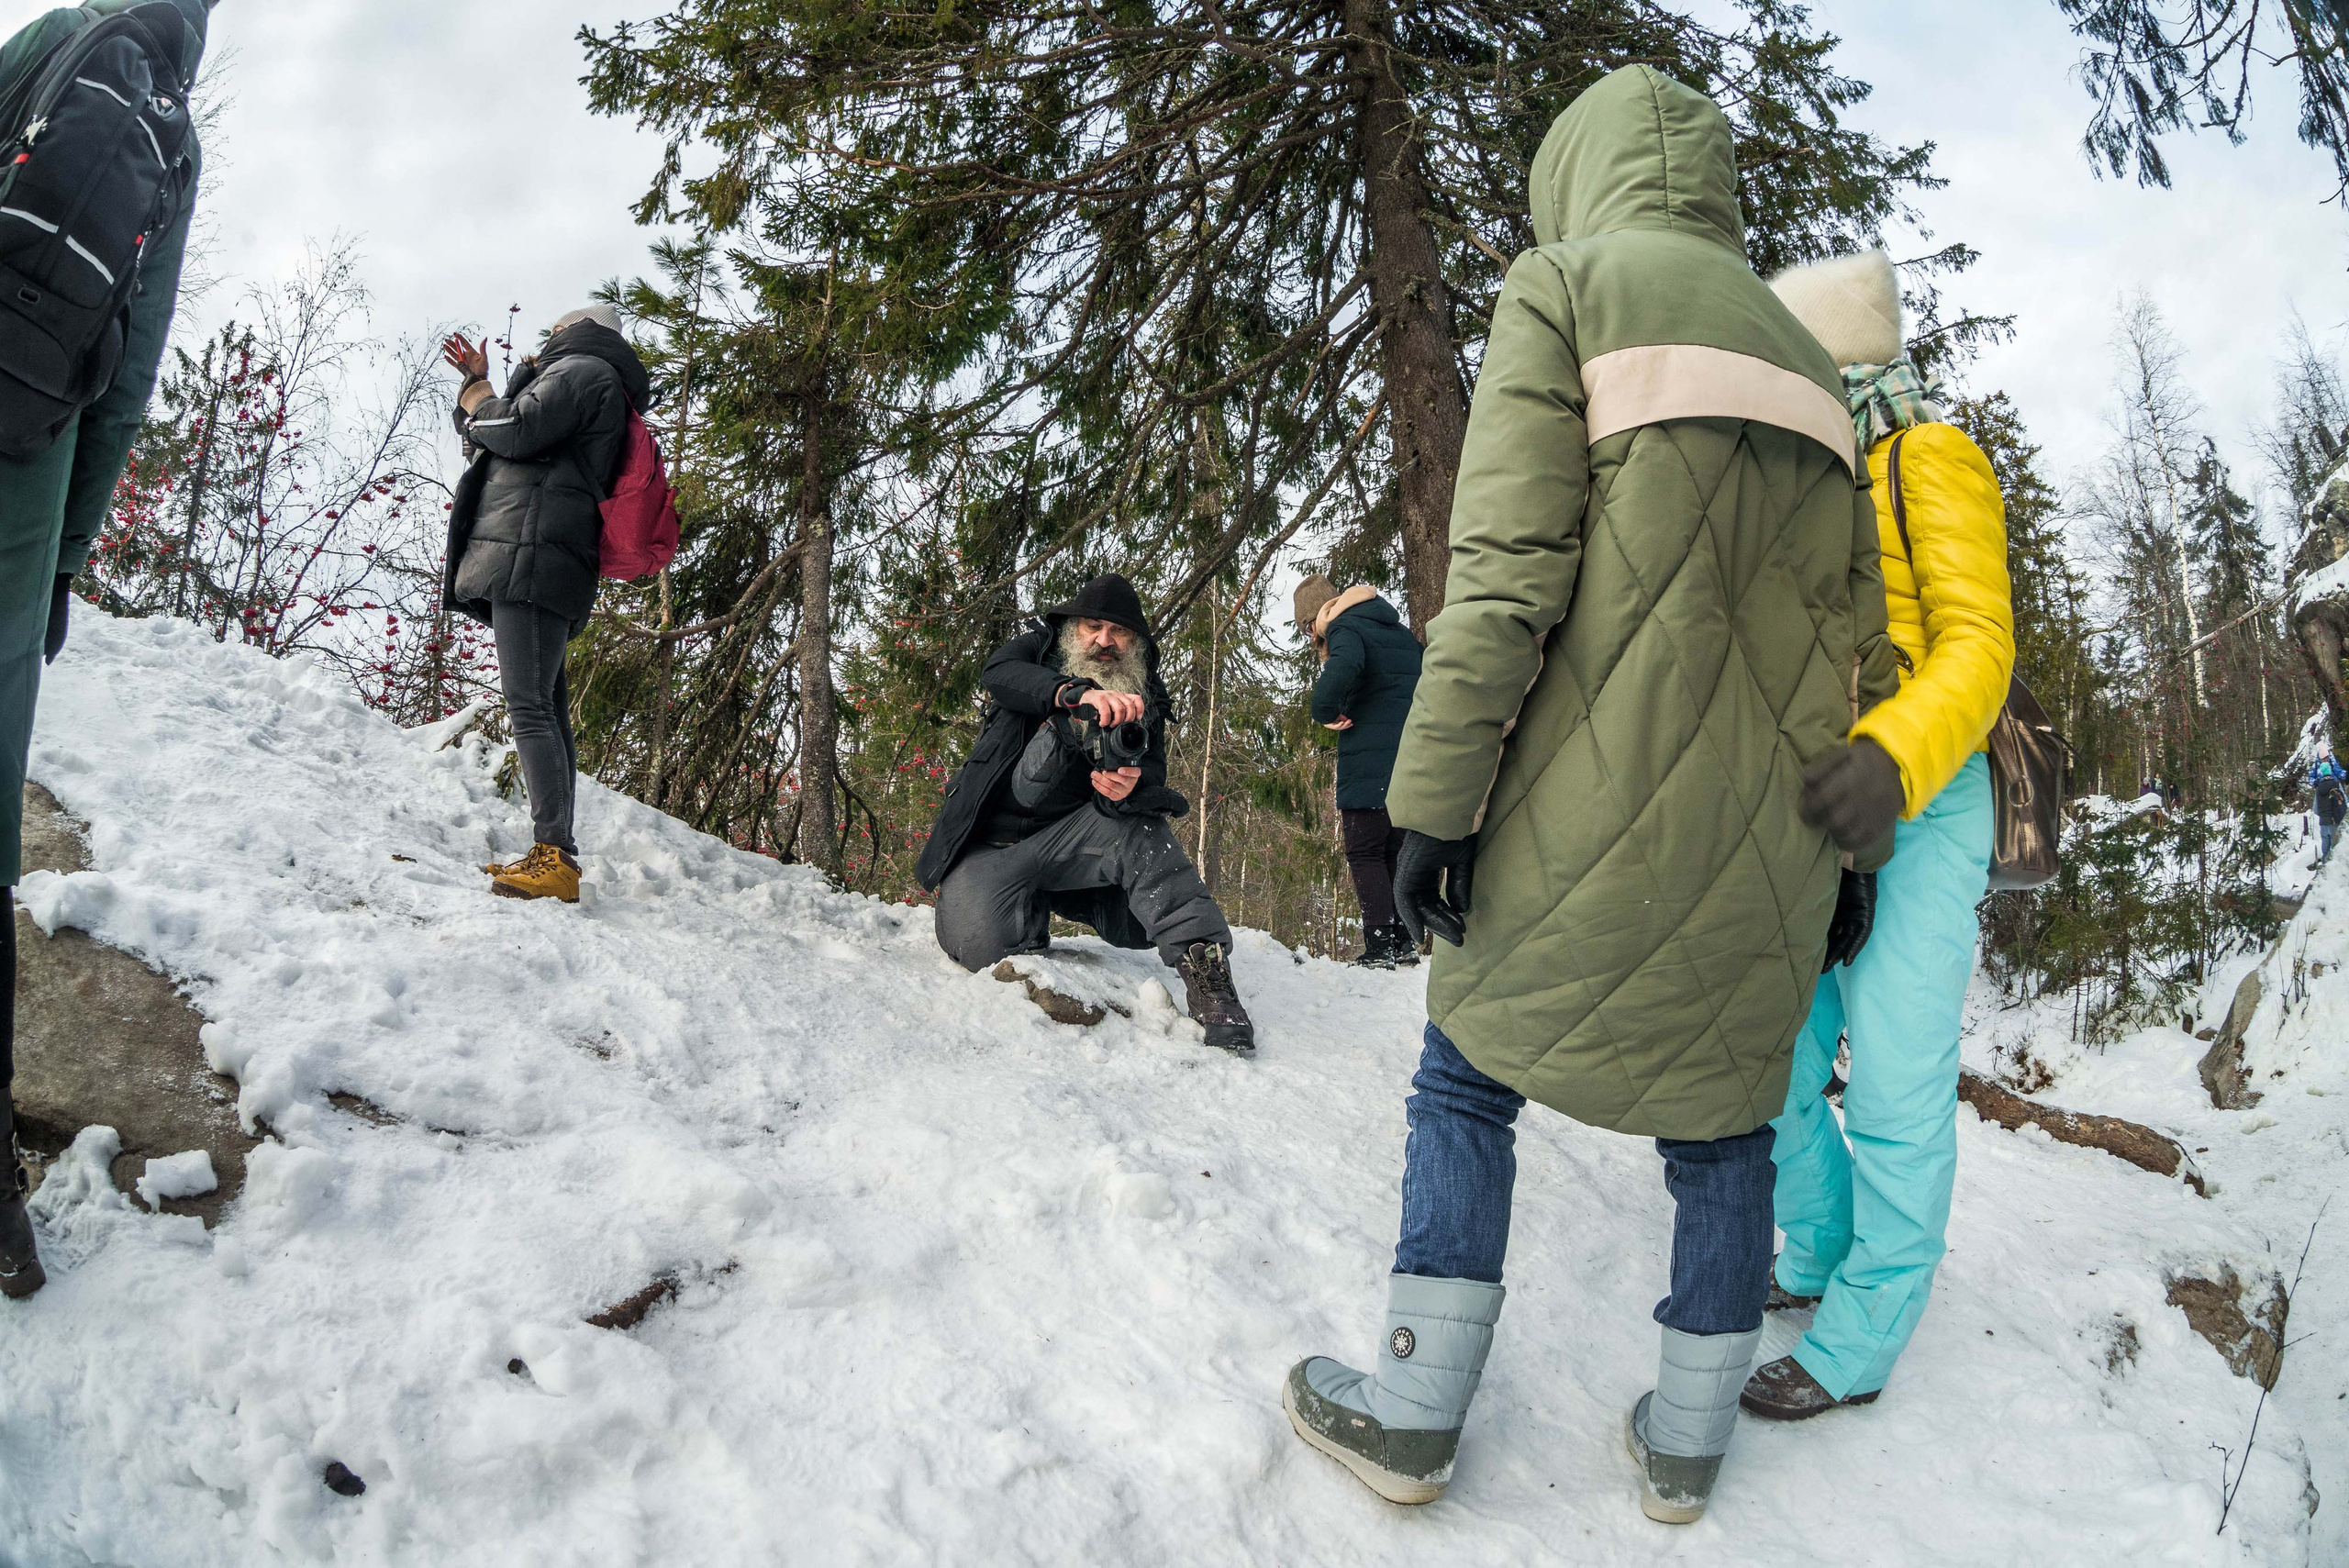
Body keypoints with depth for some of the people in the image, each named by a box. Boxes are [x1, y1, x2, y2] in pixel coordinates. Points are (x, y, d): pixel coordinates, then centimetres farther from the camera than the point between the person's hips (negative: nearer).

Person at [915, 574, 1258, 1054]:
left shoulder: (1145, 697, 6)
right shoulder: (1038, 649, 1)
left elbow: (1154, 773, -8)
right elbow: (1000, 673, -23)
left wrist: (1132, 784, -35)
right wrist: (1078, 693, -43)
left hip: (1064, 835, 1)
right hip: (989, 846, -1)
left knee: (1138, 827, -30)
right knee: (985, 946, -28)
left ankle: (1206, 973, -28)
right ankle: (1035, 909, 8)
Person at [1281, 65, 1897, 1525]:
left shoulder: (1571, 285, -2)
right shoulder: (1803, 361, 16)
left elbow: (1506, 576, -15)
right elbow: (1856, 645, 13)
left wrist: (1435, 799, -13)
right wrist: (1851, 851, 18)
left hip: (1596, 818, -5)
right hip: (1768, 842, 6)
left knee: (1468, 1081, 10)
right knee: (1721, 1118, 17)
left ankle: (1414, 1412, 17)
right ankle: (1689, 1444, 27)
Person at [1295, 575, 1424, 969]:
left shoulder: (1347, 630, -6)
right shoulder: (1402, 633, 22)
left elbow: (1341, 671, -29)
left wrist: (1325, 713, -14)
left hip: (1370, 767, -8)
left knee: (1364, 854, -4)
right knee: (1396, 851, 14)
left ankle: (1381, 949, -11)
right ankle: (1405, 943, 11)